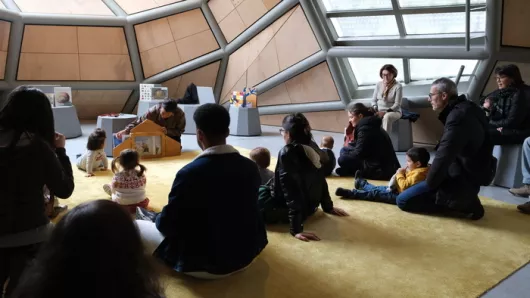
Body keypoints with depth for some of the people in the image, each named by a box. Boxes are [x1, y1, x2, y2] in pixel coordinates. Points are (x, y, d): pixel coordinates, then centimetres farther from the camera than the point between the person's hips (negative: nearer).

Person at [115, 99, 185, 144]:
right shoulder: (153, 111, -33)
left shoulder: (180, 114, -32)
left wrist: (168, 132, -41)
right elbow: (139, 122, -28)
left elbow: (179, 131, -22)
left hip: (171, 136, 0)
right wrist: (126, 130, -43)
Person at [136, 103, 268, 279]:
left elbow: (168, 224, -15)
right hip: (246, 256, 6)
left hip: (204, 264, -5)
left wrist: (158, 219, 10)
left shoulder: (190, 173, -25)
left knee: (135, 227, 10)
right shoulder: (250, 168, -8)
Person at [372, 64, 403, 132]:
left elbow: (397, 104, -11)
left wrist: (385, 112, -24)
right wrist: (375, 110, -9)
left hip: (394, 112, -4)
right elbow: (374, 100, 11)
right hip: (379, 112, 4)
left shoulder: (398, 86, -6)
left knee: (387, 116, -40)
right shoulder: (378, 85, 8)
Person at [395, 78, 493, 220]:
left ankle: (462, 205, -11)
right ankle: (464, 200, 12)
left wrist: (429, 184, -13)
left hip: (462, 180, -11)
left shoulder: (458, 116, -24)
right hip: (468, 174, 11)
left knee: (403, 200, -11)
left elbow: (443, 157, -29)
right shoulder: (465, 109, 9)